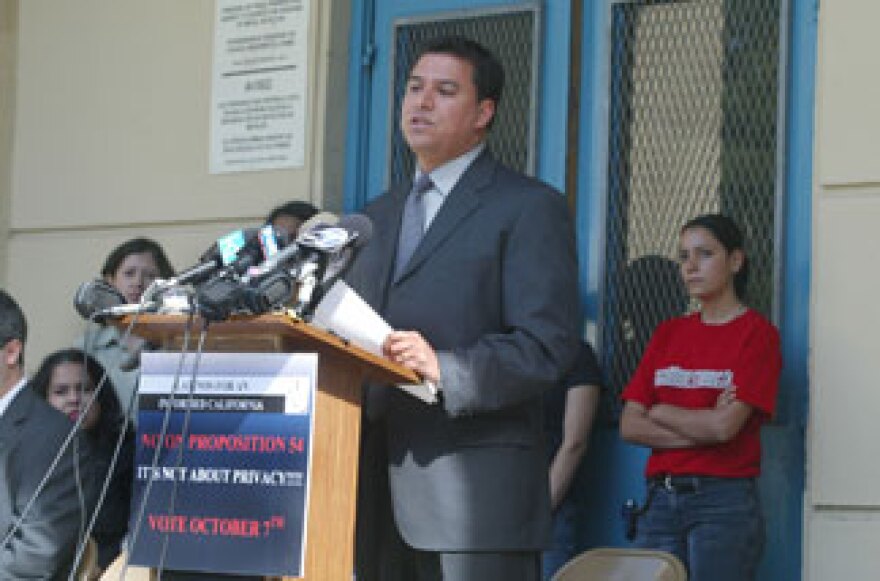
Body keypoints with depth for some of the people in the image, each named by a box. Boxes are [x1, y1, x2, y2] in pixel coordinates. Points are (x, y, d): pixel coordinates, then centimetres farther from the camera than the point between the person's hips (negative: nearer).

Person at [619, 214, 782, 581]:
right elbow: (629, 427, 7)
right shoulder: (668, 334, 16)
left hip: (724, 500, -5)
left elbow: (724, 426, -12)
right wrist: (702, 429, -6)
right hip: (660, 501, 5)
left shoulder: (757, 333, 0)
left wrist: (660, 412, 4)